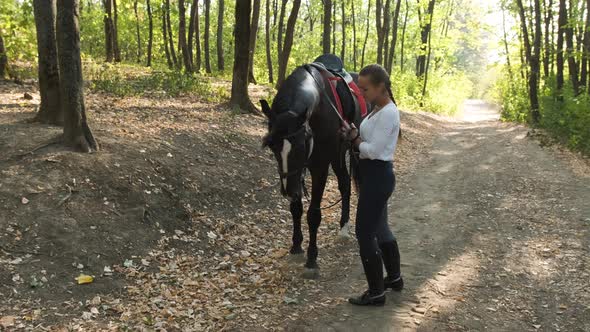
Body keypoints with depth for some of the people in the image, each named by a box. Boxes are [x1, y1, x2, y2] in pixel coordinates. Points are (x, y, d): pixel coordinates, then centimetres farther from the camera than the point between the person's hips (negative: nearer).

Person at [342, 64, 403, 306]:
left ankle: (376, 293, 9)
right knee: (379, 227, 22)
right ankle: (394, 278, 39)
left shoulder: (388, 114, -20)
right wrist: (355, 135, 0)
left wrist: (354, 137, -9)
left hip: (378, 176, -10)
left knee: (365, 232, -3)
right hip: (372, 174, 10)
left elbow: (373, 150, -23)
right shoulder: (378, 109, 10)